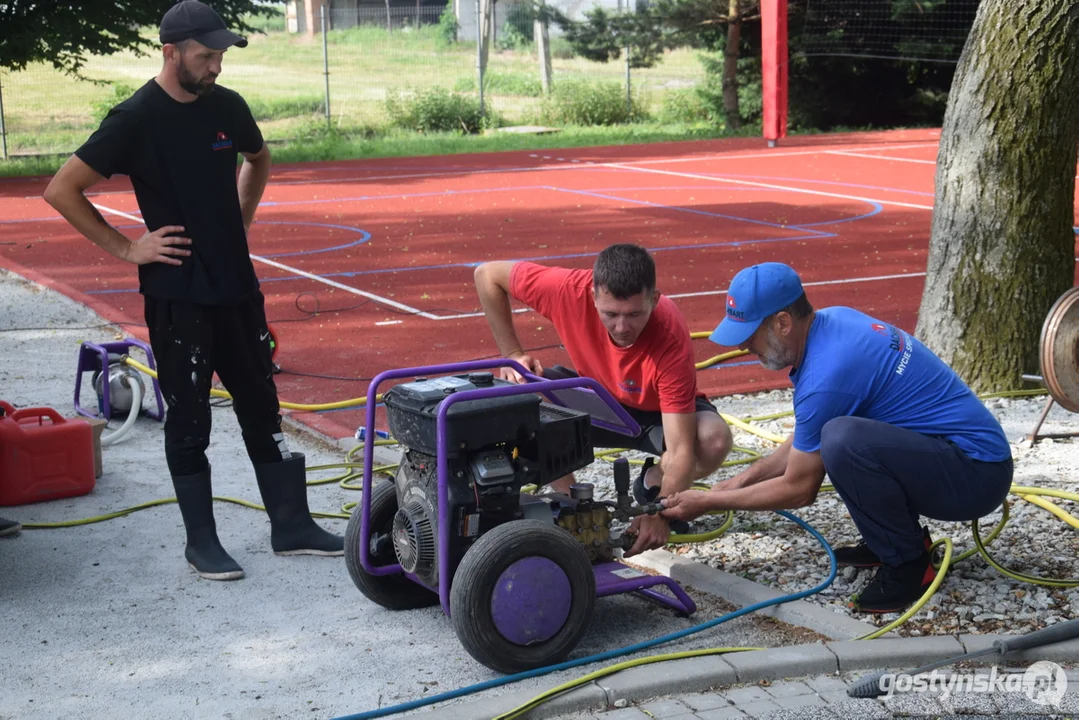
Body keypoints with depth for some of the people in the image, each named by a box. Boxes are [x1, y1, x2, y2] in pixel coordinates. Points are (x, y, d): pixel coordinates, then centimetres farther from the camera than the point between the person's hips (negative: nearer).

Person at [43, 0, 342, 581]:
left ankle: (292, 527, 20)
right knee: (189, 419, 3)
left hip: (237, 288, 6)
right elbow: (61, 190, -11)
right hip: (177, 297, -5)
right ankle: (201, 542, 14)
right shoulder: (136, 119, -12)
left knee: (262, 408, 11)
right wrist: (124, 248, -11)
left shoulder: (227, 107, 4)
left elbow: (258, 159, 26)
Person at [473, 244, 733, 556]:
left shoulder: (671, 339, -38)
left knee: (715, 441, -35)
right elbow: (487, 274, -17)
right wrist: (512, 355, -23)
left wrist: (660, 515, -49)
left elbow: (681, 449, -38)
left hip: (658, 413, -2)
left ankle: (652, 482, 1)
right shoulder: (569, 290, -33)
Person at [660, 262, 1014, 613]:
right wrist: (748, 476, 15)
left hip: (976, 475, -10)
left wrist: (708, 502, -1)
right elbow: (807, 439, 19)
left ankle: (908, 565, -10)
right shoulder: (834, 319, 4)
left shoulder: (825, 375, -23)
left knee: (843, 439, -31)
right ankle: (899, 537, 17)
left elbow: (799, 490, -11)